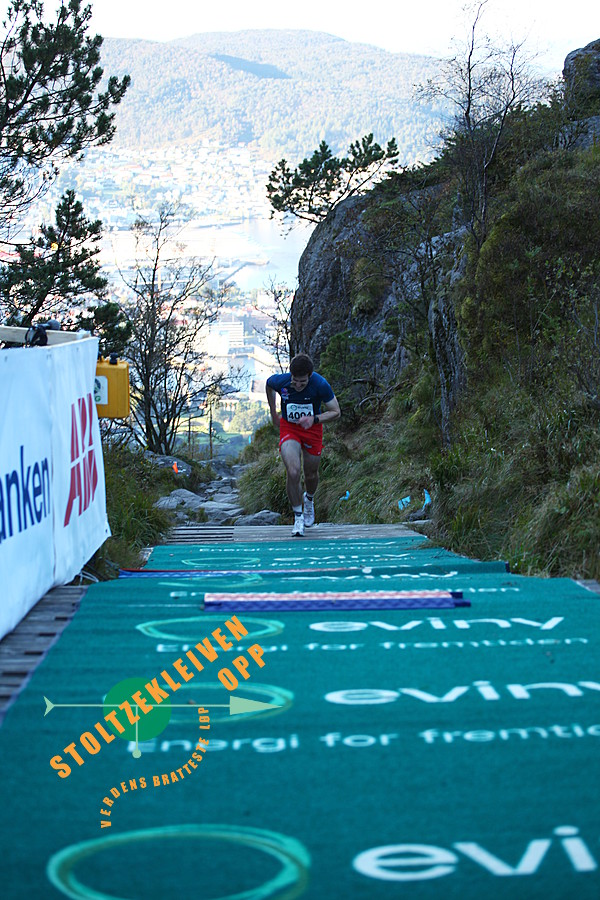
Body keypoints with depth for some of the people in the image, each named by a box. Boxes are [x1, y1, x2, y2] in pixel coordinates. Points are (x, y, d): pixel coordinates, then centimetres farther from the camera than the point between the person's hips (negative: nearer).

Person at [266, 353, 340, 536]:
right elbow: (269, 385, 5)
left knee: (311, 475, 14)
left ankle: (309, 499, 50)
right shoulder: (280, 381, -23)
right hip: (288, 428, -1)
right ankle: (298, 516, -1)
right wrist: (273, 413, 11)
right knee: (293, 473, -19)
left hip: (312, 429, 1)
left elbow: (336, 412, -14)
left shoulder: (320, 385, -26)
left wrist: (314, 419, -31)